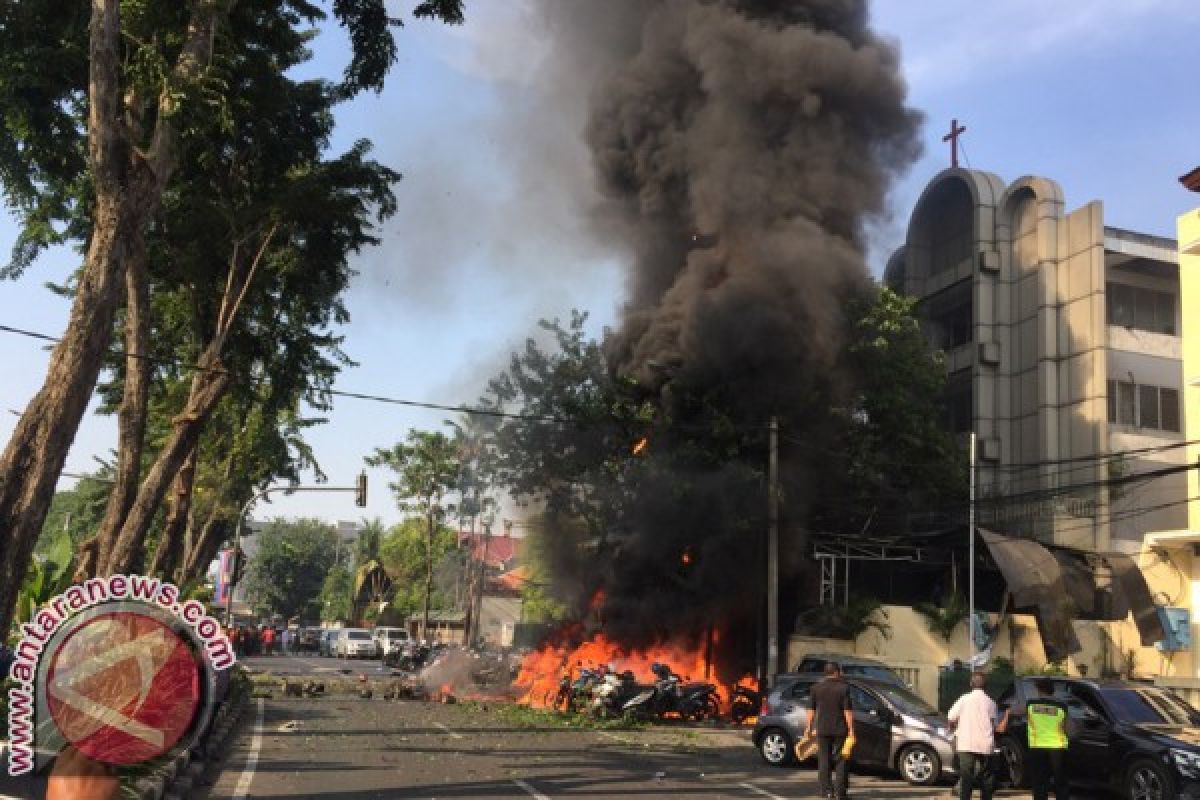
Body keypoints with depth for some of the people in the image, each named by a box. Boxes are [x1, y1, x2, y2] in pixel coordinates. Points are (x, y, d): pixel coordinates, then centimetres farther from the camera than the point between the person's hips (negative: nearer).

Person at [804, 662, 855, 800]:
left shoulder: (817, 687, 3)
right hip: (840, 729, -2)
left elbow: (811, 709, 5)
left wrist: (808, 727, 12)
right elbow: (848, 711, -10)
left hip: (822, 729, 2)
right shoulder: (844, 687, -6)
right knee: (840, 760, 7)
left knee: (824, 760, 8)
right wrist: (851, 729, -6)